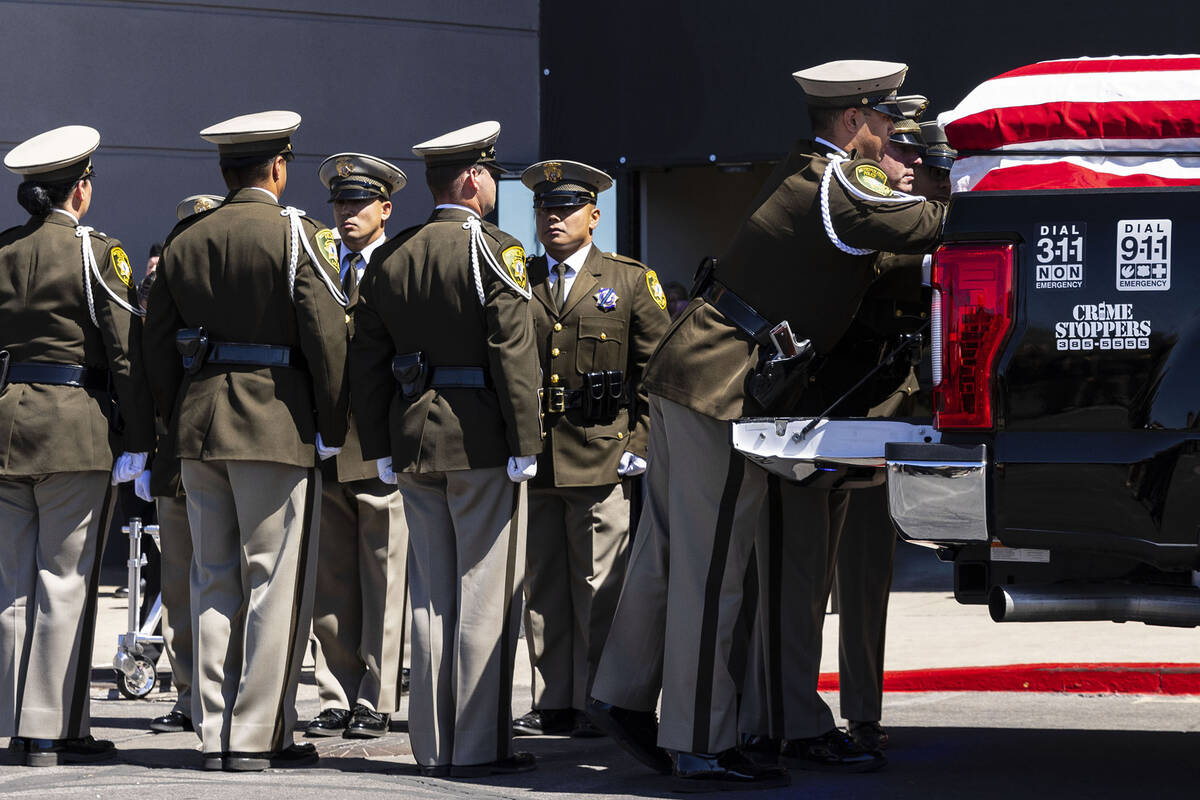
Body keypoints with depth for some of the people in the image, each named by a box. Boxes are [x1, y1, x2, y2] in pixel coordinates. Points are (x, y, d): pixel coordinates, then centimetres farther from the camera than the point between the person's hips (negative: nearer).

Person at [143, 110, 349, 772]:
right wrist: (332, 426, -3)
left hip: (198, 425, 6)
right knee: (276, 580, -1)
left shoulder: (184, 240, 10)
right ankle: (257, 736, -2)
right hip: (277, 422, -5)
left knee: (213, 581, 9)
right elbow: (328, 334, -11)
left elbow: (158, 344, 13)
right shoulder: (295, 234, -7)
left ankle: (215, 733, 10)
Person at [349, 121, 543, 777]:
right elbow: (514, 354, -14)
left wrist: (380, 448, 16)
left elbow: (367, 361, 12)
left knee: (430, 594, 10)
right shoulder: (492, 250, -9)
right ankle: (478, 746, -2)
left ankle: (433, 745, 12)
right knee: (485, 593, -2)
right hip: (482, 443, -6)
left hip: (413, 440, 6)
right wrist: (525, 444, -11)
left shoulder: (388, 259, 10)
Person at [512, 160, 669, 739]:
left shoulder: (630, 281, 6)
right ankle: (552, 703, 12)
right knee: (542, 585, 6)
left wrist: (640, 444, -3)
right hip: (531, 458, 3)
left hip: (602, 458, -3)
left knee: (600, 588, -2)